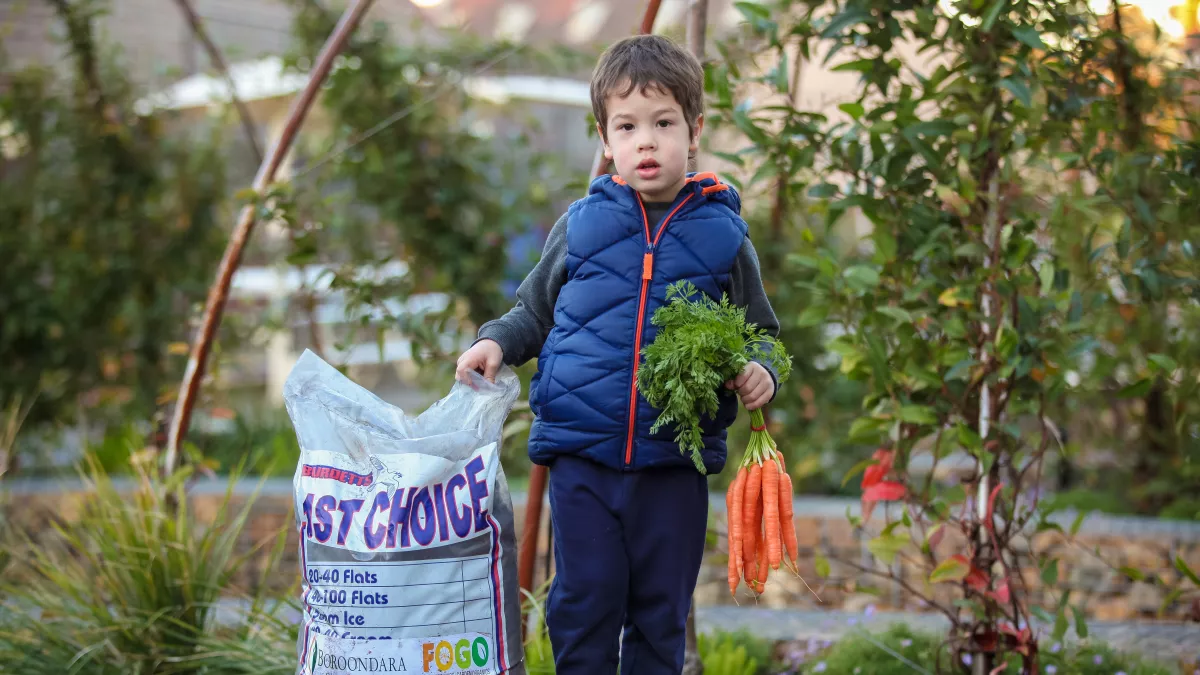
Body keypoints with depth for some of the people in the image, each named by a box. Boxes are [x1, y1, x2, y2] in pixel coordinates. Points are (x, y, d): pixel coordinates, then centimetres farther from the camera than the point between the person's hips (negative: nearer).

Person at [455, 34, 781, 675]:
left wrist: (760, 373, -10)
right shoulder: (580, 226, 4)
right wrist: (496, 341, -4)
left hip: (675, 462, 0)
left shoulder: (723, 236, 3)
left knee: (661, 614, 9)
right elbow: (533, 313, 15)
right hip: (581, 454, 0)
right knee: (582, 606, 4)